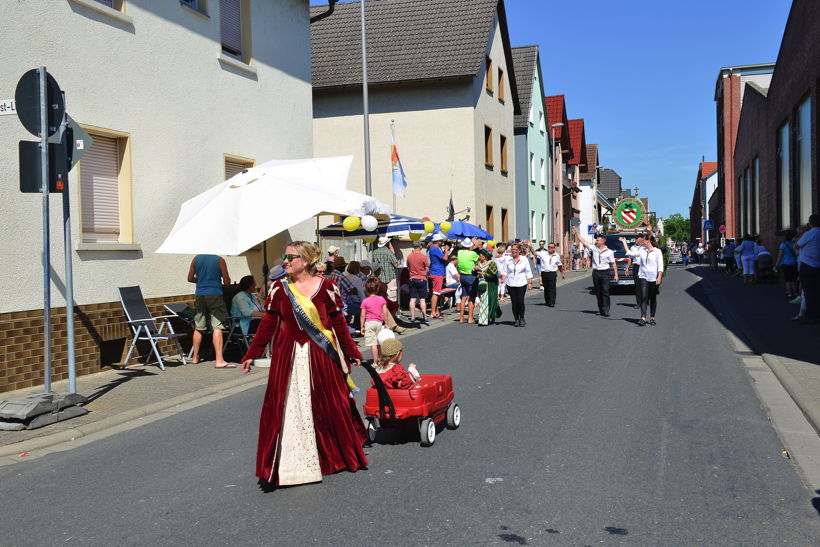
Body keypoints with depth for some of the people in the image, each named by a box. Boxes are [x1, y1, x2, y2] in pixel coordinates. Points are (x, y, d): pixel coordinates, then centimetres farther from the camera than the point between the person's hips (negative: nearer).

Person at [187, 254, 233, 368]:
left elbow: (190, 278, 9)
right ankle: (219, 360, -14)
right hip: (215, 294, -4)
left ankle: (195, 357, 26)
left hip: (200, 295, 4)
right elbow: (227, 282, -5)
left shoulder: (196, 259, 6)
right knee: (217, 327, -8)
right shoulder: (219, 260, -5)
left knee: (198, 328, 15)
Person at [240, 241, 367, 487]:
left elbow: (339, 324, 2)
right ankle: (286, 464, 10)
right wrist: (251, 354, 2)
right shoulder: (279, 288, 1)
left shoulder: (325, 287, -4)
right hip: (287, 357, 1)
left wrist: (353, 353, 6)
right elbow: (268, 324, 4)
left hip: (319, 357, -1)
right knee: (284, 408, 0)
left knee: (329, 405, 9)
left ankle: (334, 456, 30)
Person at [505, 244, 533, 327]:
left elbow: (528, 272, 6)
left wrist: (530, 283, 2)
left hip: (521, 284, -2)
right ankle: (516, 320, 11)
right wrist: (503, 279, -3)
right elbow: (505, 271, 12)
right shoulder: (508, 260, 8)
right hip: (511, 284, 2)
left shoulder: (524, 260, 4)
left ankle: (522, 319, 7)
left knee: (520, 301, -10)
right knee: (514, 302, 0)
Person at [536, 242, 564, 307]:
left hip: (552, 273, 0)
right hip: (544, 273, 0)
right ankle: (547, 301, 23)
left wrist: (562, 273, 27)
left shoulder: (557, 256, 9)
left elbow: (560, 265, 21)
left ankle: (552, 302, -7)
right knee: (546, 288, 9)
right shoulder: (543, 253, 2)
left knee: (552, 288, -7)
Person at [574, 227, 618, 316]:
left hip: (605, 273, -4)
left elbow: (613, 263, 0)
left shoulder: (609, 252, -2)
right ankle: (600, 310, 14)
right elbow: (583, 242, 5)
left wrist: (616, 274, -5)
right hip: (596, 273, 4)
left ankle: (605, 310, -11)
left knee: (605, 292, -8)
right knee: (598, 292, 7)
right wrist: (576, 233, 1)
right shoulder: (594, 248, 5)